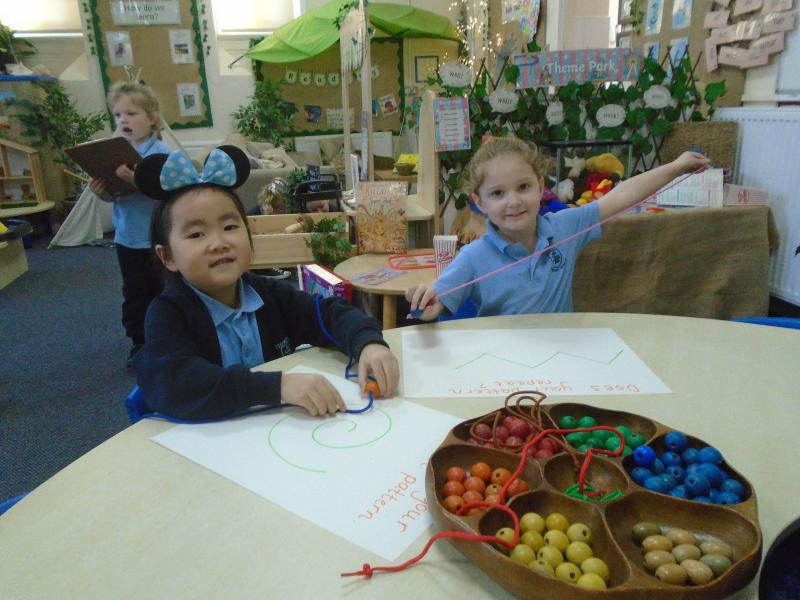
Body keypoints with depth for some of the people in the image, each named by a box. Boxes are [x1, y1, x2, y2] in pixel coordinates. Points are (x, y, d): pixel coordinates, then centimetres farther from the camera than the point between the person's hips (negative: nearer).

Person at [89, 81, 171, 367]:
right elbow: (113, 195, 10)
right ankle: (140, 341, 30)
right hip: (127, 237, 6)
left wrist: (134, 180, -35)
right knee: (134, 293, 16)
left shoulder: (160, 152, -13)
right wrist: (101, 190, -11)